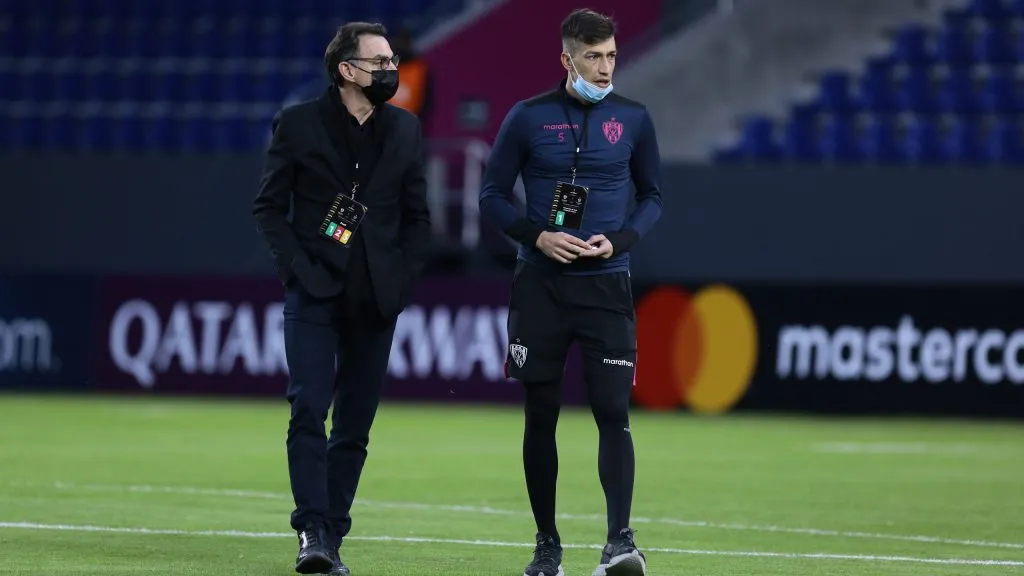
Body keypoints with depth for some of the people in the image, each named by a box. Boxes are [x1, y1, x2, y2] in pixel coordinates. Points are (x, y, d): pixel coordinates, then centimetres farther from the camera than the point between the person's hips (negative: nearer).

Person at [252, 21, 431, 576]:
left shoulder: (405, 130, 10)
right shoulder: (298, 124, 1)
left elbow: (417, 216, 15)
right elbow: (269, 206, 2)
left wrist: (404, 277, 3)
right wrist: (296, 267, -8)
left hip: (375, 300, 3)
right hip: (314, 293, -3)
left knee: (354, 427, 4)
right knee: (309, 411, -15)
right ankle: (312, 531, -18)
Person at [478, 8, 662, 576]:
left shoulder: (633, 119, 3)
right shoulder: (527, 118, 0)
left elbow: (651, 197, 12)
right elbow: (493, 196, 5)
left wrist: (618, 241, -6)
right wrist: (537, 236, -11)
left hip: (605, 286, 0)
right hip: (540, 286, 0)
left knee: (613, 412, -12)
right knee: (541, 416, 5)